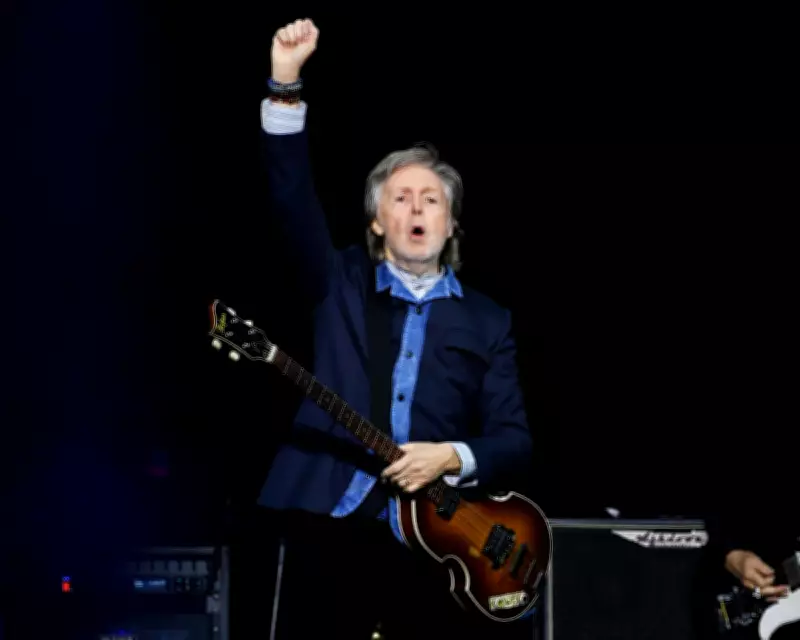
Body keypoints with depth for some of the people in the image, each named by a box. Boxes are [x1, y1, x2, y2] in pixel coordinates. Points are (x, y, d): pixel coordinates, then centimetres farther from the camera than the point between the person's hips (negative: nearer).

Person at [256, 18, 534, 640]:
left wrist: (454, 458, -12)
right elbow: (293, 199, -1)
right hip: (331, 527, 0)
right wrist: (286, 83, -11)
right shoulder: (342, 284, 13)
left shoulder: (487, 321, 13)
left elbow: (515, 441, 9)